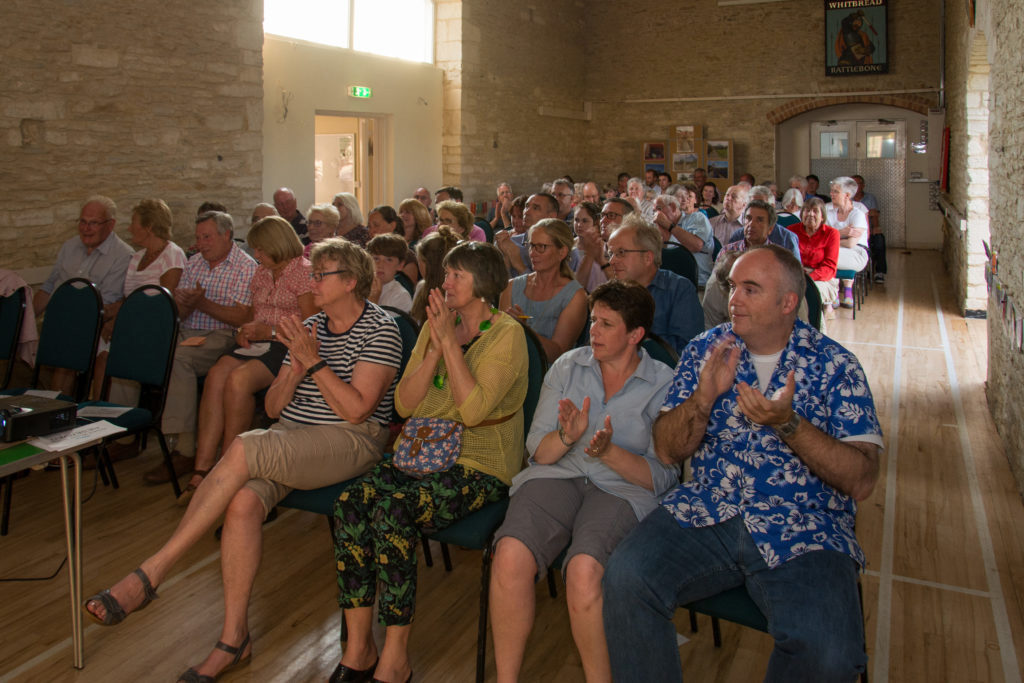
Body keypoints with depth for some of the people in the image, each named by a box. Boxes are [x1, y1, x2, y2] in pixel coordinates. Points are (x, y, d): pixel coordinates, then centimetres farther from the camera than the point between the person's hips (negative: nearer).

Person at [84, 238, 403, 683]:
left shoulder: (381, 330, -3)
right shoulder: (310, 328, 18)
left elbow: (356, 410, -13)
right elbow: (273, 407, 14)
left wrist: (314, 362, -16)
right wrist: (296, 367, -4)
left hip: (352, 441, -6)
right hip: (288, 443, 6)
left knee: (244, 448, -29)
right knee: (243, 501, -25)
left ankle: (151, 573, -22)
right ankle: (234, 639, -13)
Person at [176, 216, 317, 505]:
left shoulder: (304, 271, -2)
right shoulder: (262, 273, 23)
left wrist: (270, 332, -15)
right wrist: (244, 331, 6)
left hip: (287, 345, -7)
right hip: (258, 344, 7)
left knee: (239, 379, -31)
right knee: (216, 375, -23)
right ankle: (202, 469, -26)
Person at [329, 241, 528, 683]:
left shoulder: (506, 334, -6)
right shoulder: (435, 326, 13)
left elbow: (473, 409, -20)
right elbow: (404, 404, 4)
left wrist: (450, 341, -17)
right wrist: (435, 349, -8)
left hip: (479, 465, -6)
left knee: (392, 510, -30)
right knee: (350, 501, -21)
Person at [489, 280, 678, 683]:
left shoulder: (662, 385, 5)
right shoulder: (567, 367, 12)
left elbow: (662, 478, 0)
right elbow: (537, 451, 9)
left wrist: (609, 452, -17)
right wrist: (567, 438, -13)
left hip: (623, 488, -2)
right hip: (557, 475, 3)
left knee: (584, 570, -34)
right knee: (510, 555, -29)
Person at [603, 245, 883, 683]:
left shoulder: (835, 366, 2)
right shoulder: (707, 350, 9)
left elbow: (862, 482, -5)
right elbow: (667, 451, 6)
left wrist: (788, 423, -19)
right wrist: (705, 396, -12)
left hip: (803, 532, -2)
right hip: (705, 513, 2)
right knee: (625, 577, -25)